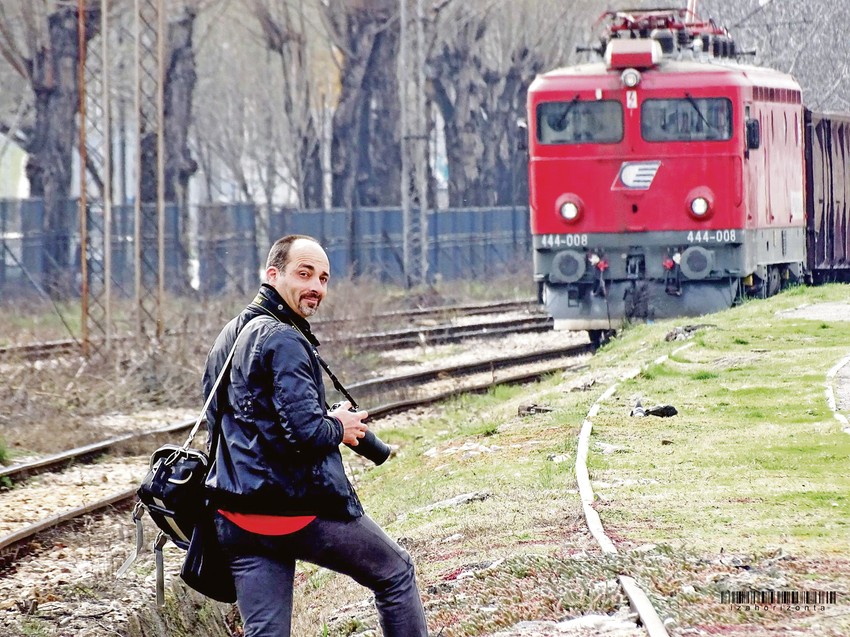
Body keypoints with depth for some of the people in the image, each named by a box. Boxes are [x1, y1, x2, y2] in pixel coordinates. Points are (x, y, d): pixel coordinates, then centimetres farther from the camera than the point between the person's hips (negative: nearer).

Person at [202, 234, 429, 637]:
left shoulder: (228, 339, 15)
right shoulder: (283, 341, -15)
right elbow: (306, 432, -24)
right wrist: (339, 428, -1)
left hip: (235, 520, 8)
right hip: (299, 512, -8)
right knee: (396, 573, 15)